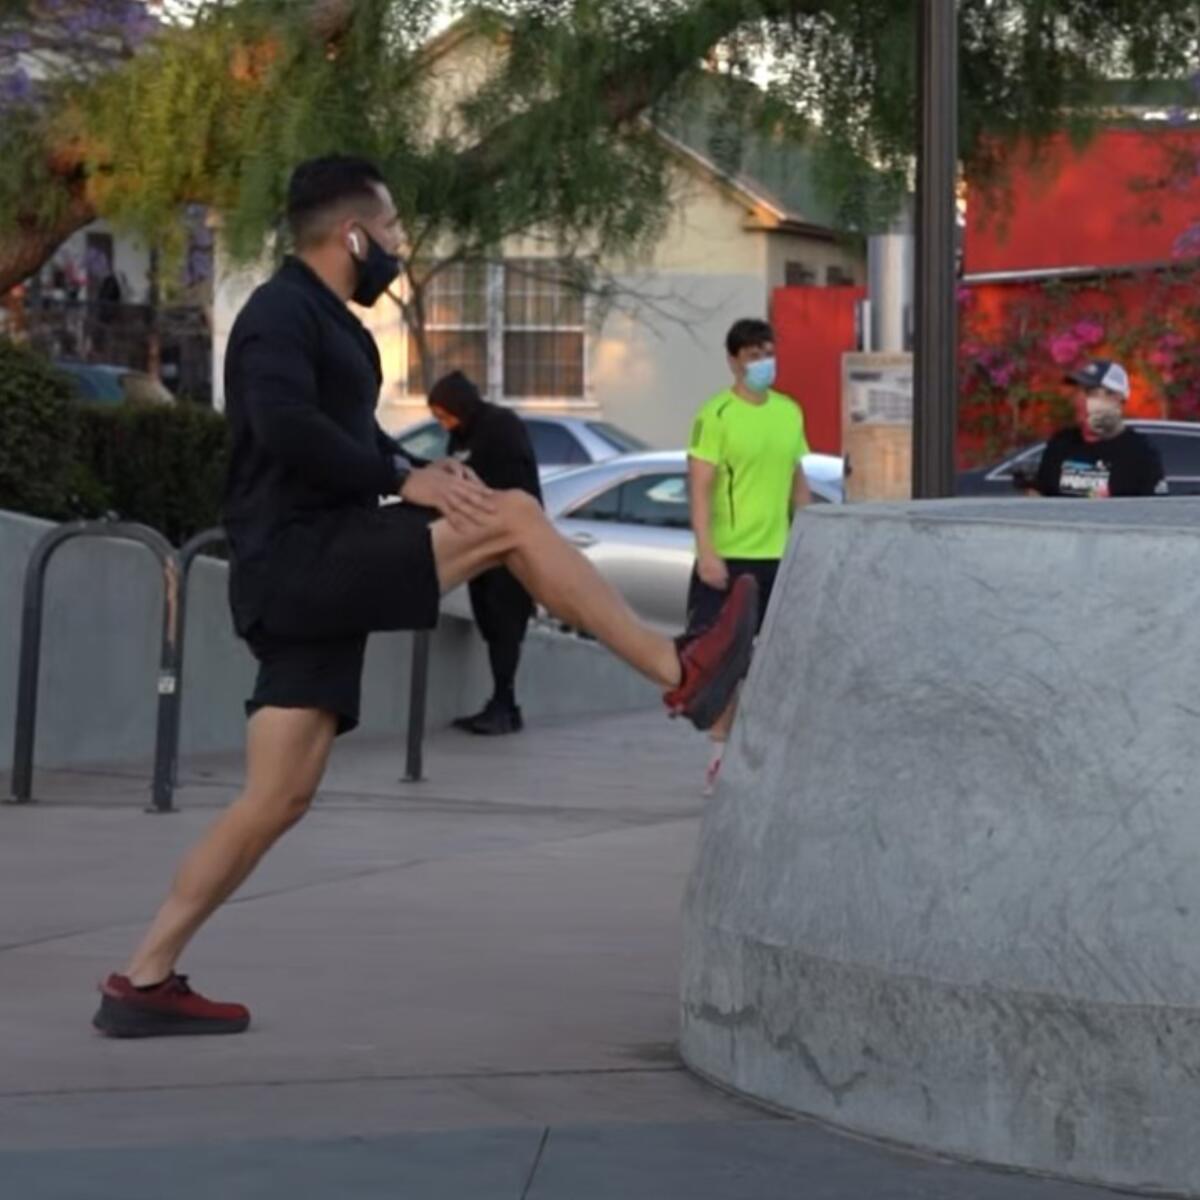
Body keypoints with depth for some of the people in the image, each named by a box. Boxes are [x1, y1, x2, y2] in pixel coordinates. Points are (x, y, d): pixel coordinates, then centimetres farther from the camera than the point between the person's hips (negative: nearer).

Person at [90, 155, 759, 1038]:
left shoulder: (328, 323, 23)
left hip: (317, 577, 10)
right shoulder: (282, 312, -8)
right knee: (513, 518, -14)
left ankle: (145, 981, 7)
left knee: (279, 800, 6)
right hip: (299, 561, -10)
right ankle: (683, 677, -12)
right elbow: (286, 427, -24)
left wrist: (419, 474, 7)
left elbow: (350, 438, 26)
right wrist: (402, 482, -19)